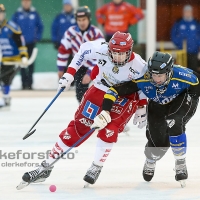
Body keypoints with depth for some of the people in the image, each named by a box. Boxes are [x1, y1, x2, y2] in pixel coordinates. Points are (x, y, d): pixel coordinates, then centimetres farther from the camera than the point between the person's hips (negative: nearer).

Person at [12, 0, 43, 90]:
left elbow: (40, 26, 6)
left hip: (31, 42, 0)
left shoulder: (34, 13, -1)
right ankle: (24, 82, 4)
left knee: (31, 62, 3)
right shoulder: (17, 14, -3)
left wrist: (37, 37, -1)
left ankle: (30, 82, 7)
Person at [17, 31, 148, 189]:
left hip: (125, 96, -1)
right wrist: (69, 74, -6)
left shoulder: (138, 65, -27)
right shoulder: (102, 50, -26)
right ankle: (46, 167, 1)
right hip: (100, 89, 1)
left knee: (109, 129, -24)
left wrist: (142, 107, -5)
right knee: (78, 126, -3)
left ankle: (96, 168, -5)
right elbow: (84, 50, -5)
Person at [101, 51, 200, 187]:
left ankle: (181, 164, -10)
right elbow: (115, 89, -30)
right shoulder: (142, 78, -34)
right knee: (158, 141, -7)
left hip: (182, 100, -2)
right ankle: (150, 162, 32)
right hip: (158, 105, 2)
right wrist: (105, 110, -37)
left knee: (174, 124, -31)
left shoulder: (183, 76, -36)